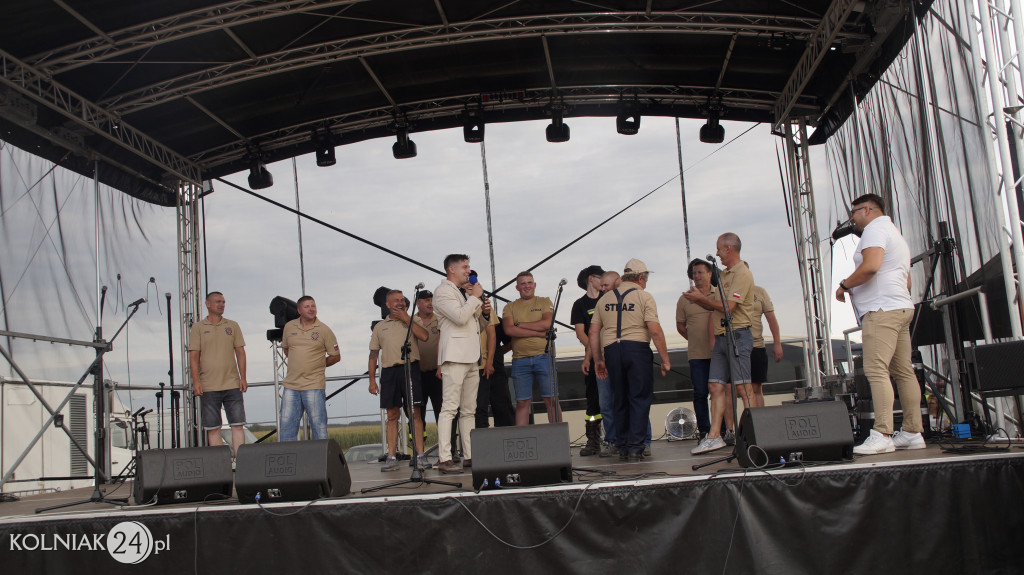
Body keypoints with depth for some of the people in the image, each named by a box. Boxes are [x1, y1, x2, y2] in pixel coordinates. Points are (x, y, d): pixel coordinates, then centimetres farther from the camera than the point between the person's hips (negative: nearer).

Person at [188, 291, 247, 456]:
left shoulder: (232, 326, 11)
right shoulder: (198, 328, 5)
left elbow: (240, 352, 9)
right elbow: (193, 355, 1)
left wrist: (243, 378, 1)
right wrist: (196, 381, -8)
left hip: (233, 385, 1)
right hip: (208, 387, -1)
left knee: (238, 424, -2)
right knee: (213, 428, 2)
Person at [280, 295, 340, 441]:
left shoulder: (324, 330, -2)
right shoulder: (289, 327, 9)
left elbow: (336, 356, 4)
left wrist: (318, 365, 3)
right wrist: (297, 363, 14)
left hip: (314, 386, -4)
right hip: (291, 385, 4)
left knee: (318, 425, 0)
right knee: (287, 424, 7)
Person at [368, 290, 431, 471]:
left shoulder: (412, 321, 12)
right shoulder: (380, 326, 17)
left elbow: (424, 337, -8)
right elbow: (373, 354, 16)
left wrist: (406, 318, -4)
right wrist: (372, 380, 9)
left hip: (410, 368, -2)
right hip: (389, 371, 2)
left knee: (415, 413, -6)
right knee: (392, 416, 4)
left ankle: (421, 455, -5)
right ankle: (391, 458, 6)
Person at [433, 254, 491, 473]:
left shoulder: (466, 293, 24)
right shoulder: (443, 291, -4)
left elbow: (480, 324, 29)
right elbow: (460, 317, -19)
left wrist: (485, 313, 9)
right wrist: (475, 297, -7)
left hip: (471, 357, 9)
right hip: (455, 356, -9)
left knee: (469, 410, 8)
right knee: (449, 408, -12)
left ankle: (469, 456, 11)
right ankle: (445, 459, -13)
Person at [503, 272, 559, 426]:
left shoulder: (545, 302, 11)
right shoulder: (510, 307, 13)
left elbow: (547, 324, -6)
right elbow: (509, 330, -5)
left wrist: (519, 324, -3)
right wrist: (539, 333, -9)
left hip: (543, 356, -1)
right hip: (520, 360, 1)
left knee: (551, 400, 0)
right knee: (522, 402, 2)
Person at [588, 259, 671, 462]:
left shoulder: (604, 299, 13)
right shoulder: (644, 296, -1)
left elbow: (593, 332, 12)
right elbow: (655, 331, -9)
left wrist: (598, 359, 18)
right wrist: (665, 359, -4)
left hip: (611, 350, 4)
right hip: (637, 349, -4)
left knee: (619, 401, 12)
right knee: (640, 398, 1)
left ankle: (622, 447, 16)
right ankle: (635, 447, -4)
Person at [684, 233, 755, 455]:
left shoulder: (742, 274, -9)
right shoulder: (724, 275, 21)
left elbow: (727, 307, -17)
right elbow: (714, 306, 22)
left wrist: (702, 297, -8)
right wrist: (697, 299, 5)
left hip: (737, 335, -9)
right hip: (721, 337, 9)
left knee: (742, 387, -6)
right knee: (717, 386, 1)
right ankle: (714, 436, 0)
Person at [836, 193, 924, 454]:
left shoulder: (875, 229, -4)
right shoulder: (896, 234, 28)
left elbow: (870, 266, -21)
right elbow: (907, 282, 30)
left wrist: (844, 285, -8)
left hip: (882, 309, -11)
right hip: (902, 307, 11)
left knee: (876, 370, -16)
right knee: (903, 372, 8)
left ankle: (882, 435, -22)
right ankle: (913, 432, 8)